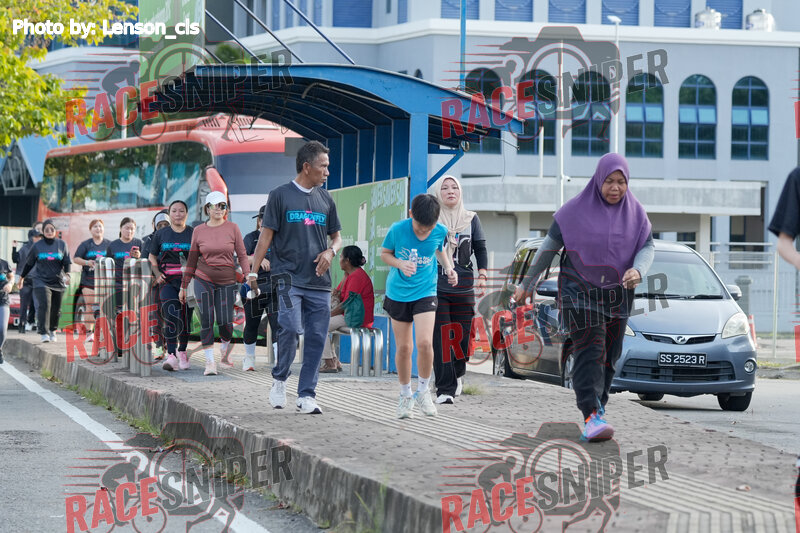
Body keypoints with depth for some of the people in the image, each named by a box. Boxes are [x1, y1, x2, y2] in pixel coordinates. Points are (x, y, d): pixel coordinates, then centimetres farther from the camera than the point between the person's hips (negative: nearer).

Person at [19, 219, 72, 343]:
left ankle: (52, 330, 30)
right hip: (41, 281, -2)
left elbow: (67, 262, 4)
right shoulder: (37, 246, 3)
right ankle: (44, 333, -20)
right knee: (44, 305, -18)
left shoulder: (62, 244, 5)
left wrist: (67, 274, -14)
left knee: (56, 309, 7)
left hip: (58, 282, 2)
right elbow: (29, 263, 14)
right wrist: (22, 277, 20)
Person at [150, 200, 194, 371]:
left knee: (186, 317, 4)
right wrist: (157, 274, 0)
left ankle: (182, 352, 23)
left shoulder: (193, 234, 6)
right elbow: (152, 257, 15)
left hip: (188, 280, 1)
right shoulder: (161, 234, 9)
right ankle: (171, 355, -22)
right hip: (168, 280, -1)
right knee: (170, 315, -16)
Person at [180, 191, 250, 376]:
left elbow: (242, 255, 1)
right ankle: (210, 362, -1)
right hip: (203, 280, 1)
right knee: (206, 321, -5)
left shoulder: (232, 228, 0)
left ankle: (225, 355, 26)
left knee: (226, 322, -2)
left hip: (227, 281, -1)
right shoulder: (199, 231, 3)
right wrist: (183, 287, 10)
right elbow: (192, 260, 9)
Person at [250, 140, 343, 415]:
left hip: (318, 281, 5)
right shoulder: (280, 196, 1)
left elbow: (336, 236, 21)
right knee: (290, 328, -19)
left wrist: (331, 251, -2)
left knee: (316, 338, 0)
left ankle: (306, 395, 6)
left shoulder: (325, 199, 14)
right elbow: (267, 235, 0)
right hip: (287, 277, -4)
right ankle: (279, 379, 5)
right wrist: (253, 270, -7)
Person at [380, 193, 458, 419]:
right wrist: (400, 264, -18)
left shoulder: (440, 231, -9)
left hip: (425, 292, 0)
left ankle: (423, 390, 6)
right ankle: (405, 394, 25)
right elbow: (384, 253, 1)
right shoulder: (397, 230, -15)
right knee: (403, 347, 5)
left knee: (425, 343, -17)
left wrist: (448, 267, -4)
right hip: (398, 293, 0)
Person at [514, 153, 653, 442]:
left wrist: (638, 270, -22)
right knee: (590, 351, -16)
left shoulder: (635, 213, 3)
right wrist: (527, 283, 5)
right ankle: (592, 417, -26)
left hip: (617, 296, 4)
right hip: (580, 291, -4)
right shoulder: (576, 210, -6)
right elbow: (549, 246, 0)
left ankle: (596, 410, 19)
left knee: (608, 356, 6)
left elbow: (647, 247, 1)